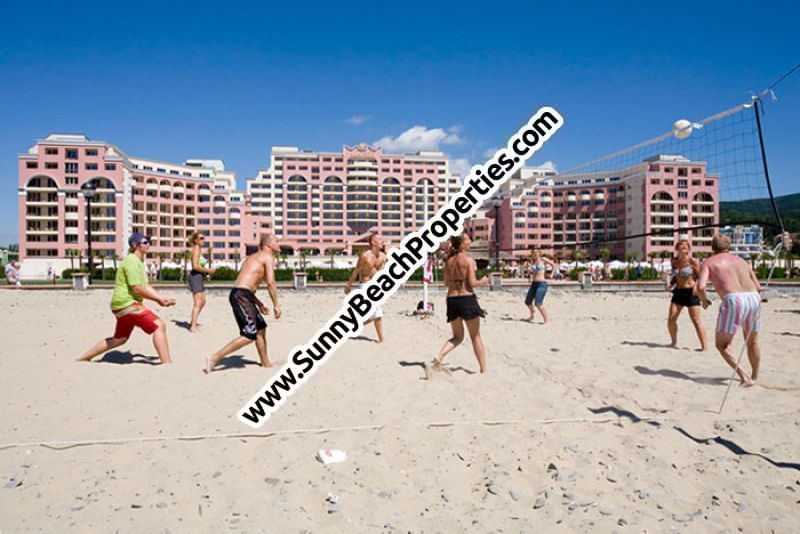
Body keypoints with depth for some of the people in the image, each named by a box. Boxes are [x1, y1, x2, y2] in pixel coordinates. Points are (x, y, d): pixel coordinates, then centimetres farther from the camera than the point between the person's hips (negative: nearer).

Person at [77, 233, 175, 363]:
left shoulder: (139, 261, 17)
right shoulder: (132, 261, -15)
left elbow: (145, 287, 14)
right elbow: (137, 289, -21)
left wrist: (161, 299, 2)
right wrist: (158, 299, -13)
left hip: (124, 305, 11)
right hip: (127, 304, -11)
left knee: (119, 339, 24)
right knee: (159, 326, -18)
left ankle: (83, 358, 36)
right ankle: (167, 364, -22)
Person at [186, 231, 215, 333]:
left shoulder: (199, 250, 18)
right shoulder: (196, 250, -11)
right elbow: (195, 266, -22)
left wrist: (208, 271, 7)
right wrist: (207, 270, -15)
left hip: (200, 277, 10)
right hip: (196, 276, -10)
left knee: (203, 301, 18)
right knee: (197, 302, -12)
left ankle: (193, 323, 28)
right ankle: (193, 327, -11)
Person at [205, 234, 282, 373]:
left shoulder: (253, 257, 25)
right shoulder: (268, 257, -2)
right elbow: (270, 283, -13)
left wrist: (259, 303, 27)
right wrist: (275, 305, -7)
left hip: (239, 294, 10)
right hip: (241, 295, -10)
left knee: (261, 328, 19)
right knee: (250, 335, -12)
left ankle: (266, 364, 29)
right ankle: (214, 359, -11)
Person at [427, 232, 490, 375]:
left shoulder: (448, 261, 7)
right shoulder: (469, 260, -9)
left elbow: (446, 282, 11)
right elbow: (472, 283, -13)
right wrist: (483, 281, 6)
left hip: (452, 299, 5)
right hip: (467, 299, -5)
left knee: (457, 337, 18)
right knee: (476, 336, 11)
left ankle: (438, 359, -4)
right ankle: (483, 369, 19)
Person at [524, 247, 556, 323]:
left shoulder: (543, 259, -4)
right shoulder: (532, 261, 12)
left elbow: (553, 265, 3)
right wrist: (529, 271, 1)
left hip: (541, 284, -7)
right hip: (533, 284, 7)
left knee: (538, 303, -21)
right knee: (528, 302, 15)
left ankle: (546, 320, -10)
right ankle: (532, 316, 42)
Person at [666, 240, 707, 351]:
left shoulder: (693, 262, -9)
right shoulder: (674, 261, 8)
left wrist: (696, 284, -25)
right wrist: (670, 284, 2)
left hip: (690, 292, -6)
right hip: (678, 292, 6)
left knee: (696, 320, -7)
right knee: (671, 319, 4)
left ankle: (704, 347, -1)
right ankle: (674, 342, 24)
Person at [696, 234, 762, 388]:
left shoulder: (709, 262, 12)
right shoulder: (741, 260, 27)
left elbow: (700, 287, -5)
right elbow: (758, 287, 22)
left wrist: (704, 300, 14)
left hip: (733, 300, -5)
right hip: (754, 299, 6)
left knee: (722, 344, 5)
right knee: (752, 342, 26)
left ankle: (743, 376, -11)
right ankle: (754, 377, 39)